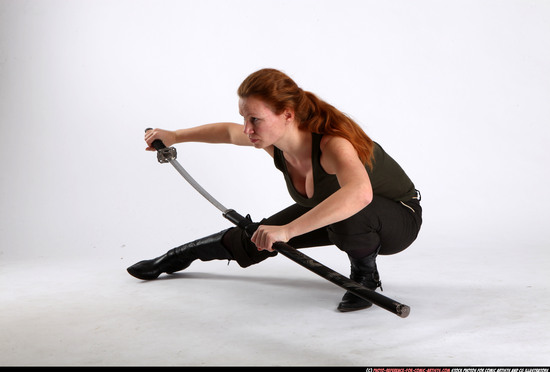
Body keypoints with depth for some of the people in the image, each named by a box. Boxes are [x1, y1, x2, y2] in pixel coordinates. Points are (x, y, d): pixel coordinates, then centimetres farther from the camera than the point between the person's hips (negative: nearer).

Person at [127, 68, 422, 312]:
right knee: (258, 239, 6)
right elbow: (229, 131, 4)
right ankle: (178, 257, 32)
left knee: (349, 214, -41)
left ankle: (366, 276, -10)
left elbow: (360, 193, -62)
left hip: (397, 217, -6)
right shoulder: (273, 139, -18)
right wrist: (174, 136, 7)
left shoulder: (334, 144, -41)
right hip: (329, 215, 6)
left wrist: (287, 230, -63)